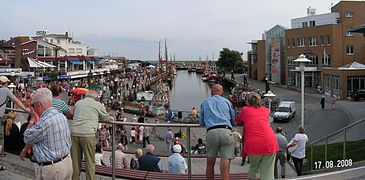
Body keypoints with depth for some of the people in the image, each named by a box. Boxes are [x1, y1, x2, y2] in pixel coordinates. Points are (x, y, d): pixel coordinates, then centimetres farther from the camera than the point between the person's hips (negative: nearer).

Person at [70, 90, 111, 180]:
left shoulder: (78, 103, 17)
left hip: (74, 133, 4)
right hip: (87, 134, -4)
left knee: (75, 160, 13)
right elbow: (106, 118, 19)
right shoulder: (98, 104, 6)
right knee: (90, 161, 4)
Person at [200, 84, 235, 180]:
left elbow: (202, 122, 28)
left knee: (210, 164, 15)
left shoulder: (205, 102, 21)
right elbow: (233, 122, 27)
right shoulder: (227, 102, 20)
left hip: (211, 132, 1)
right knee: (225, 167, -4)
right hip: (226, 132, 0)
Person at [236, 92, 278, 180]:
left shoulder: (245, 110, 13)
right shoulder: (266, 110, 19)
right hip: (269, 143, 1)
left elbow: (238, 122, 26)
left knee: (254, 168, 21)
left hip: (253, 145, -1)